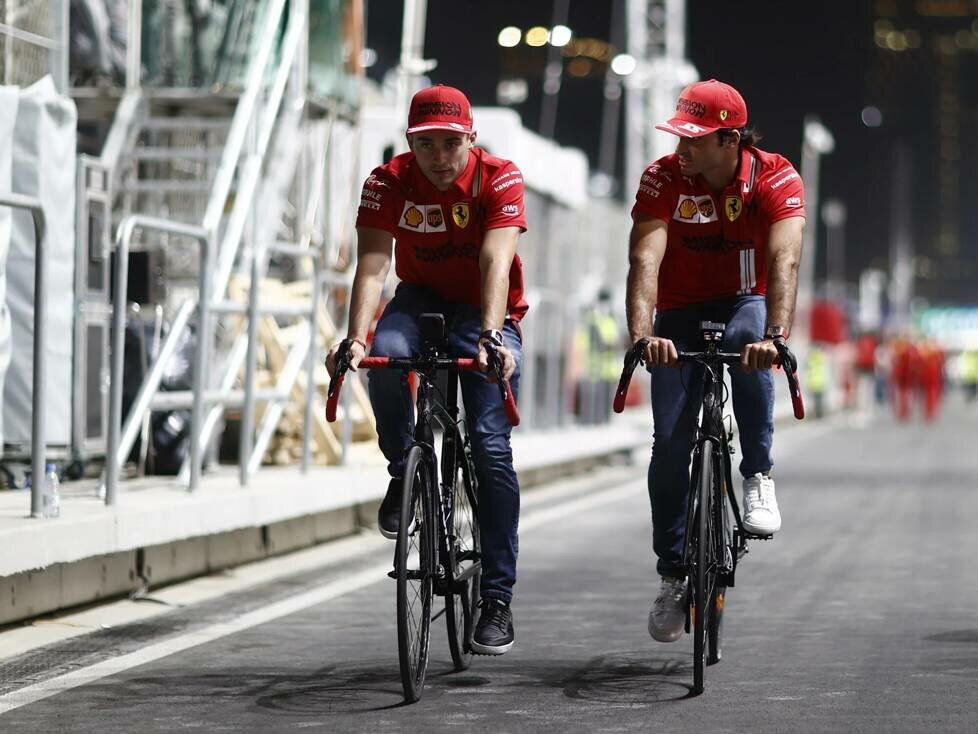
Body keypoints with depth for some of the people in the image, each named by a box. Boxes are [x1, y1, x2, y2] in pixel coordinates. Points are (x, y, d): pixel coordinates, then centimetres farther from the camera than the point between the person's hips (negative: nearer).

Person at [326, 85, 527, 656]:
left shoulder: (500, 179, -19)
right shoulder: (388, 182, -14)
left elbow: (495, 264, -31)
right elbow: (373, 267, -24)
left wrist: (491, 336, -47)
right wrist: (355, 339, -40)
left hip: (486, 313, -1)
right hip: (421, 301, 2)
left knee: (491, 447, -14)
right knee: (386, 357, -35)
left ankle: (499, 600, -8)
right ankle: (403, 473, -9)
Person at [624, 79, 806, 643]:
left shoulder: (776, 179, -20)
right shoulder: (663, 179, -18)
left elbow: (784, 261, -34)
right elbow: (645, 259, -31)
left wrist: (774, 336, -51)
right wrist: (642, 335, -48)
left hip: (745, 304, -1)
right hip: (681, 316, 1)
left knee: (749, 335, -39)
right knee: (670, 443, -11)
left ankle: (759, 479, -26)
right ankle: (673, 576, 6)